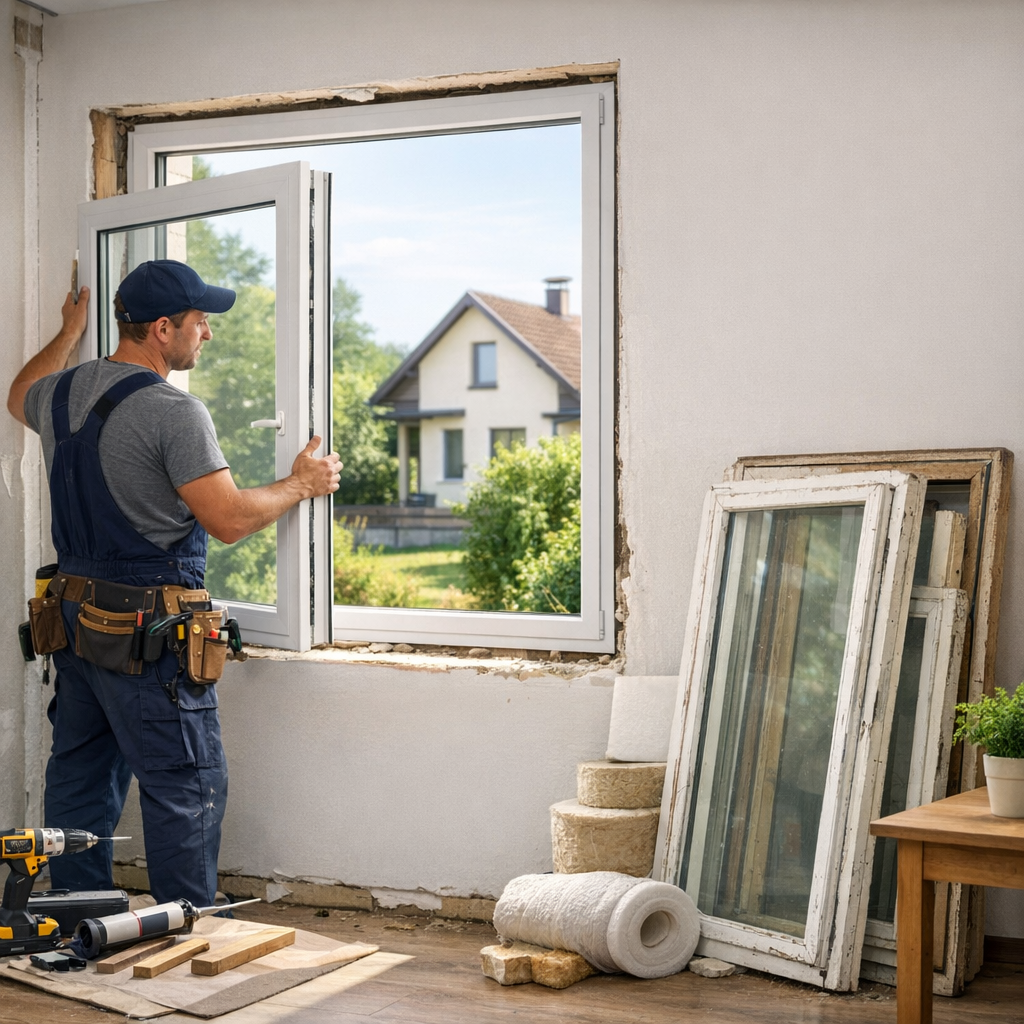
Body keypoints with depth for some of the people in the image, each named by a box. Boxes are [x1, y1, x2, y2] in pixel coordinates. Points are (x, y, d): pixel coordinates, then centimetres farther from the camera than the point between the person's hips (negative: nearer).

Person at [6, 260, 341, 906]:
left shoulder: (62, 392, 8)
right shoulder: (175, 411, -18)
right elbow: (229, 519, -20)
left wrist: (69, 334, 46)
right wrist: (301, 484, -4)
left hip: (74, 615, 9)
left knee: (81, 780, 17)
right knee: (188, 787, 1)